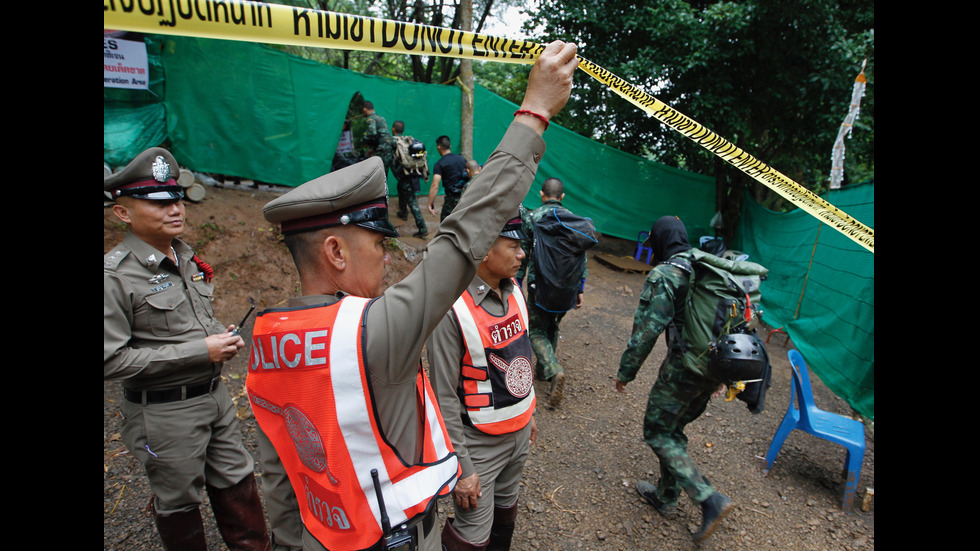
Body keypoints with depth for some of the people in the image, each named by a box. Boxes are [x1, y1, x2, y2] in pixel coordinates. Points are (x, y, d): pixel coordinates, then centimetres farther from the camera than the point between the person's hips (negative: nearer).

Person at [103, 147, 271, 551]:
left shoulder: (186, 257, 4)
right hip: (163, 412, -6)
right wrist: (200, 351, -22)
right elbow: (111, 360, -20)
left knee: (237, 481, 18)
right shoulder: (115, 275, -18)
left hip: (214, 394, 7)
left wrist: (222, 336, -2)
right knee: (178, 501, 15)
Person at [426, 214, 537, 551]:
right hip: (479, 443, -7)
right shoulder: (452, 308, -26)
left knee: (506, 507, 25)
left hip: (519, 431, 7)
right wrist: (461, 468, -17)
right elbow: (444, 397, -21)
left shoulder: (513, 291, -2)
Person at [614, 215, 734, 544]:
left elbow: (646, 330, -17)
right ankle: (666, 496, 33)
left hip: (685, 367, -8)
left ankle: (709, 499, -1)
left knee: (658, 432, 7)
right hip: (716, 368, 8)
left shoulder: (663, 276, -12)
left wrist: (625, 372, -6)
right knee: (674, 428, 22)